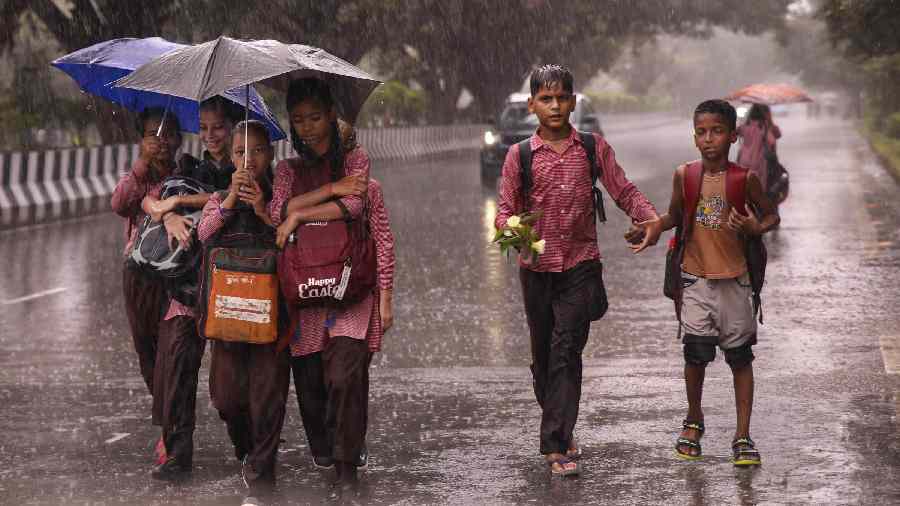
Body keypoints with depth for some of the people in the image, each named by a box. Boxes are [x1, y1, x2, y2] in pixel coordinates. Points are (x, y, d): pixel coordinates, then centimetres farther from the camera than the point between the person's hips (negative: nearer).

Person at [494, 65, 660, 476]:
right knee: (544, 355, 11)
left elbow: (623, 191, 5)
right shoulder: (519, 155, 1)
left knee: (566, 351, -12)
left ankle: (556, 444, -13)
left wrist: (652, 219, -13)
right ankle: (561, 431, 30)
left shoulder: (593, 148, 3)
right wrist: (511, 228, -23)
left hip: (580, 266, -1)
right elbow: (505, 209, 1)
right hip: (536, 268, 2)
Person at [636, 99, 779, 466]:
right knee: (696, 352, -3)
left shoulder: (745, 179, -6)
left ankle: (743, 436, 11)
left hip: (734, 278, -1)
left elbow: (771, 216, 5)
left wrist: (755, 228, -16)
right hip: (696, 277, 1)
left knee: (740, 356, 3)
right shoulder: (685, 175, 0)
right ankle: (694, 422, 23)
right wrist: (656, 227, -6)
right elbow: (674, 215, 14)